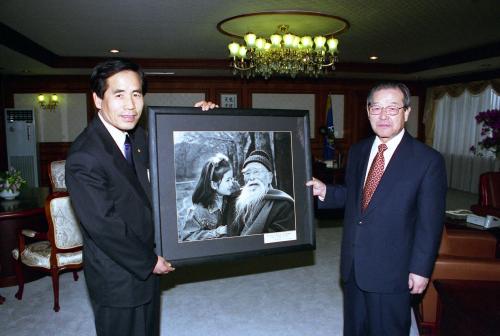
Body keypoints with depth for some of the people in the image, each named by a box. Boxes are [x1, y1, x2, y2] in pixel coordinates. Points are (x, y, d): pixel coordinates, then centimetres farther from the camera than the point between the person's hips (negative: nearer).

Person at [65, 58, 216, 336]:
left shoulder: (138, 136, -1)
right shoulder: (84, 157, -26)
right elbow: (103, 225, -24)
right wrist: (149, 262, -14)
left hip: (146, 265, 8)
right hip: (117, 275, -7)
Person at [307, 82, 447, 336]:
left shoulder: (428, 160, -14)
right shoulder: (357, 151, 3)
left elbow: (430, 222, -11)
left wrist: (421, 269, -10)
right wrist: (324, 191, -7)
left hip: (391, 268, -5)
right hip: (353, 263, 5)